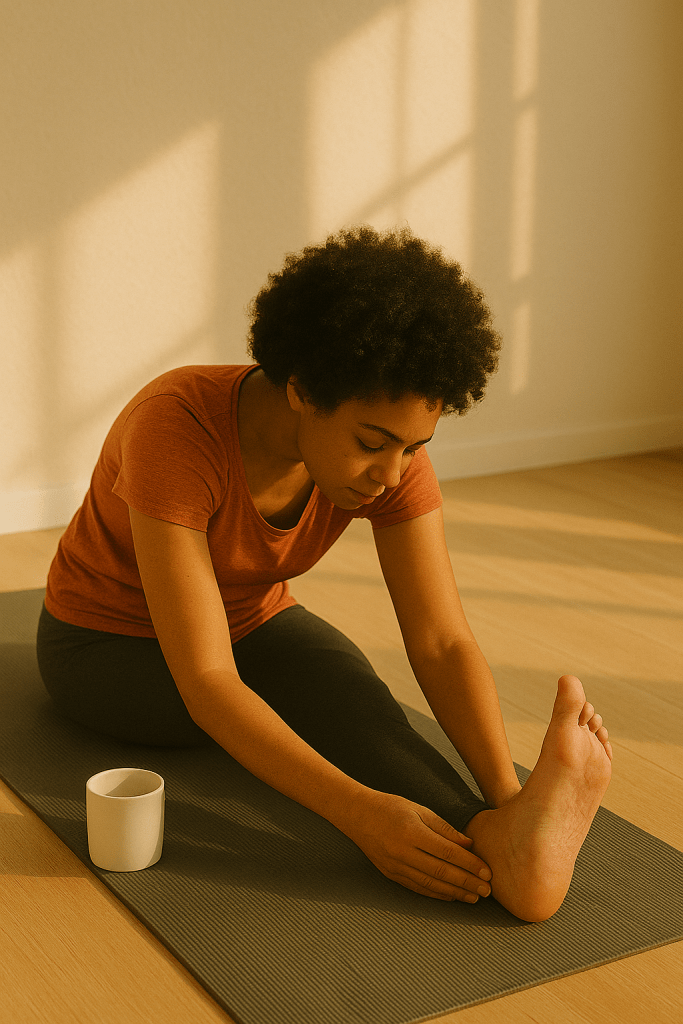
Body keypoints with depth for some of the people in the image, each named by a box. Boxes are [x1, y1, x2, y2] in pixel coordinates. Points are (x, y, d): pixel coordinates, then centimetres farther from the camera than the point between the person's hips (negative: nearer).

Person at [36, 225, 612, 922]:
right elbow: (205, 683, -44)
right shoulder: (177, 431, -39)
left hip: (249, 620, 3)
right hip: (108, 646, -3)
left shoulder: (392, 451, -22)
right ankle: (492, 852, -47)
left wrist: (507, 795, -42)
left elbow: (442, 643, -26)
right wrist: (360, 812, -53)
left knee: (355, 702, -31)